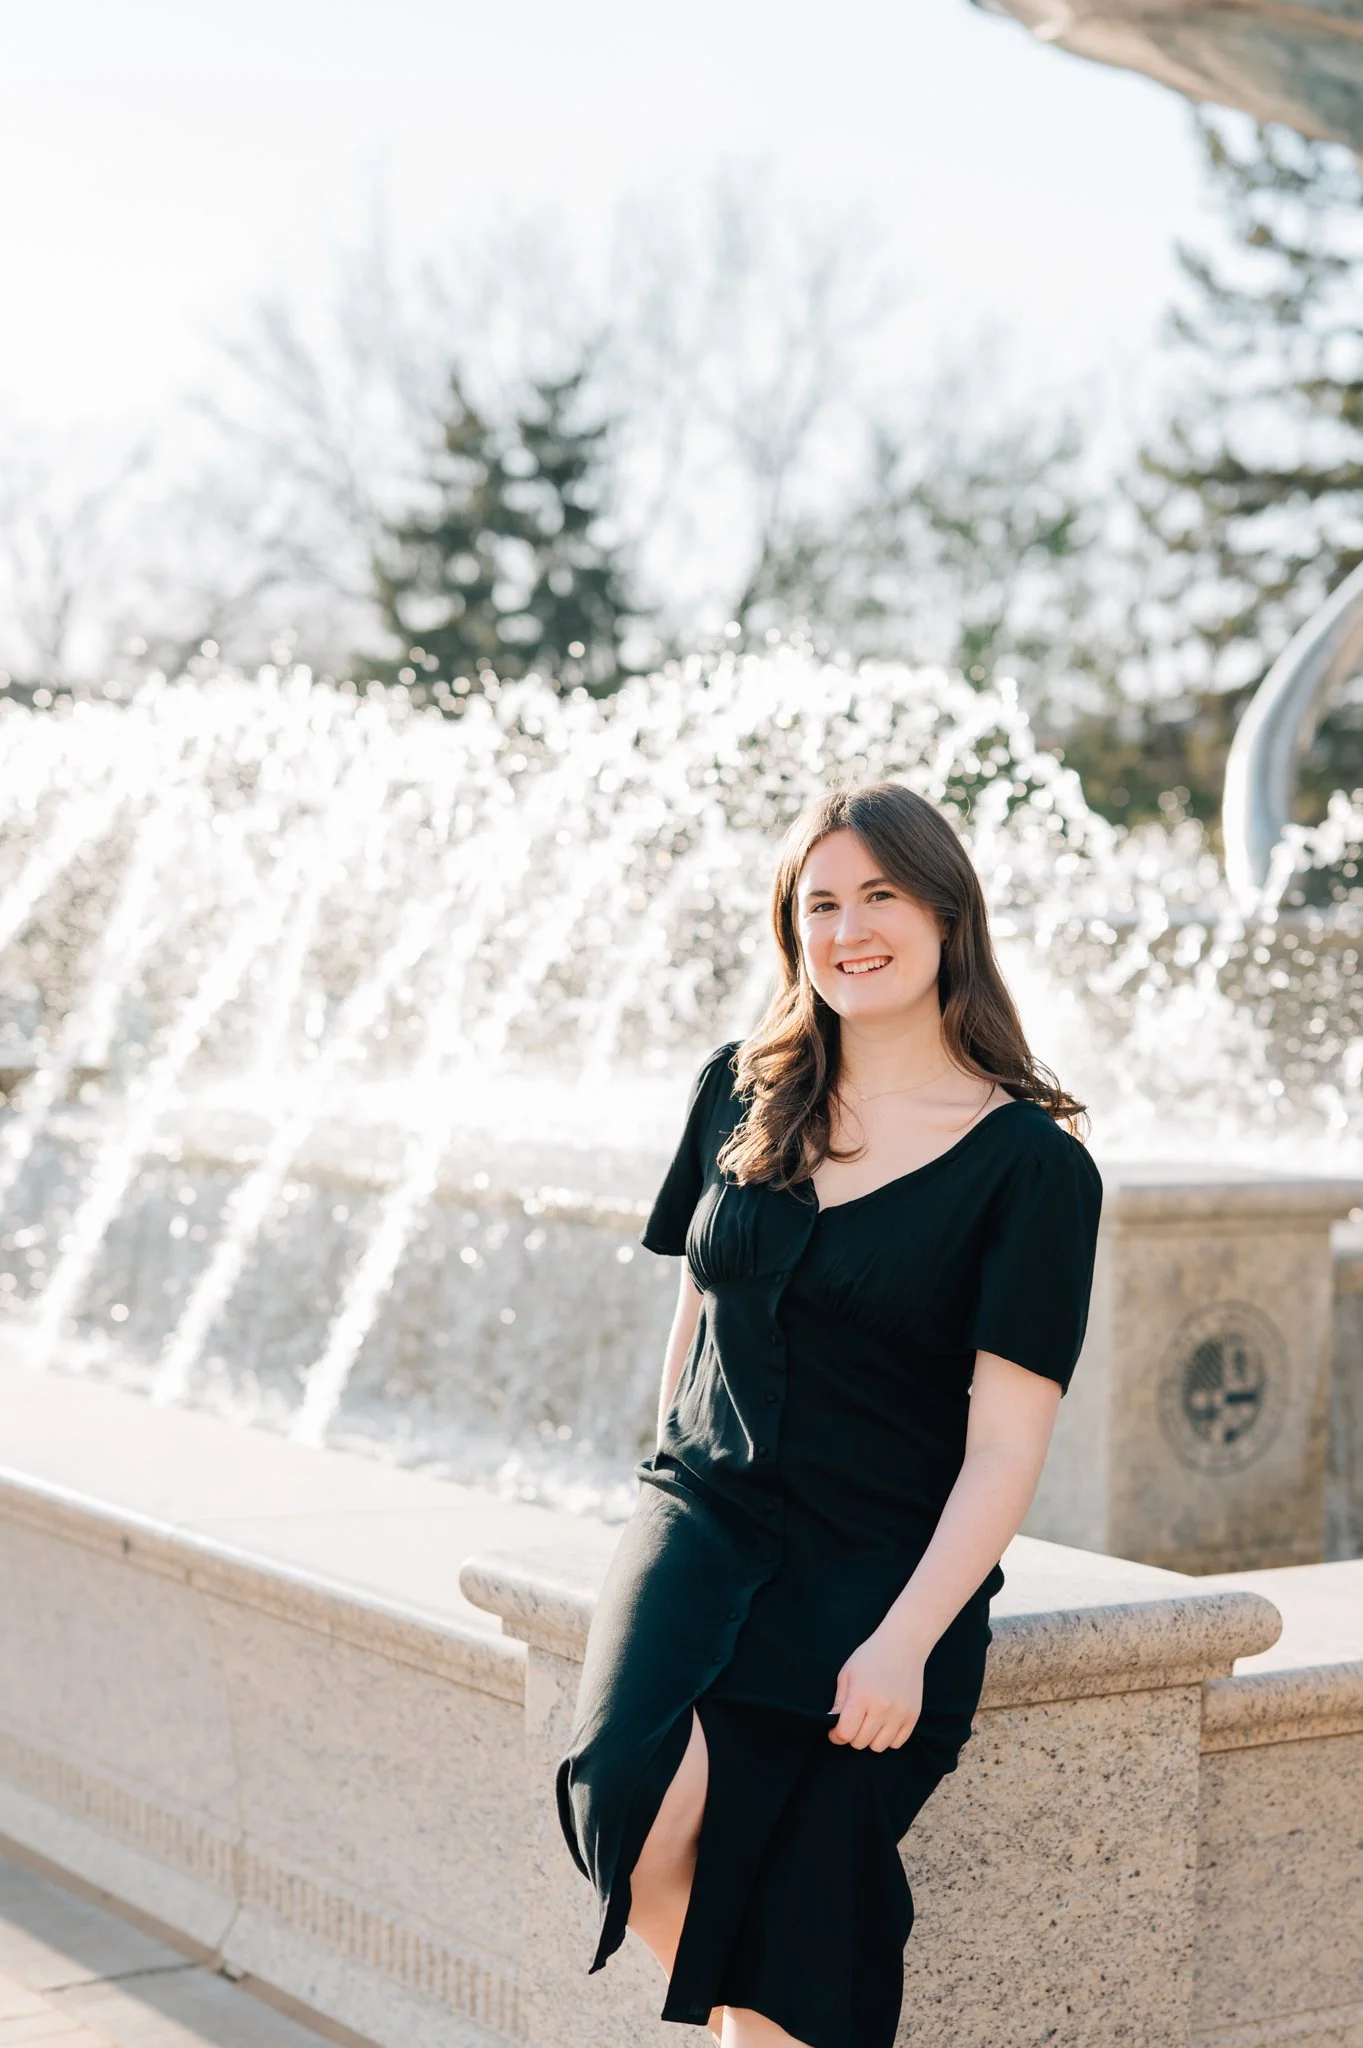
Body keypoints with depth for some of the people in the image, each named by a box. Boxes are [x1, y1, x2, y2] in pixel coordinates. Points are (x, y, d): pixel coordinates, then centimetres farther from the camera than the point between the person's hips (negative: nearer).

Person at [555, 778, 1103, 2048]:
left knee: (787, 1924, -17)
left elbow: (1005, 1442, -8)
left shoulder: (1034, 1164, -4)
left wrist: (907, 1639, -17)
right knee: (631, 1790, -24)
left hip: (883, 1559, -3)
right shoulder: (740, 1095, 9)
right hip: (705, 1512, 3)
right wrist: (678, 1498, 10)